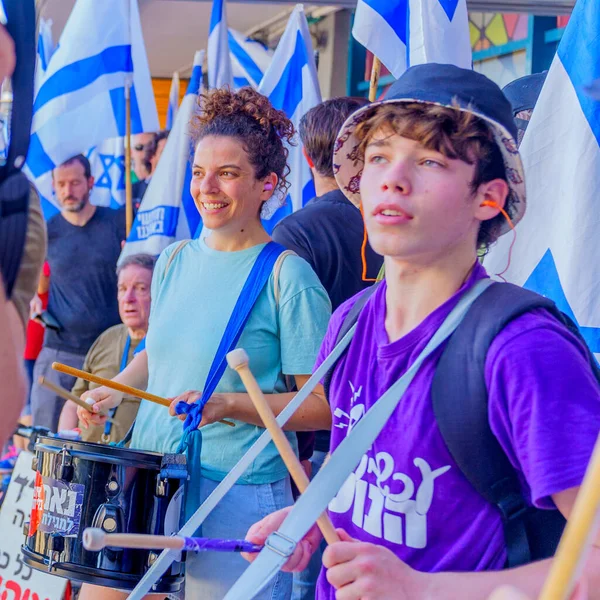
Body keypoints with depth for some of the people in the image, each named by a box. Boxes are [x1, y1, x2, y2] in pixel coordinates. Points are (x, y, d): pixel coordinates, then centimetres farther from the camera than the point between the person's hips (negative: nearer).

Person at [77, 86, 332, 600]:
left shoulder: (288, 277, -11)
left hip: (238, 501, -6)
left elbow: (325, 406, -12)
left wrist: (229, 405, -21)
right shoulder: (175, 261, 8)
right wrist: (116, 388, 8)